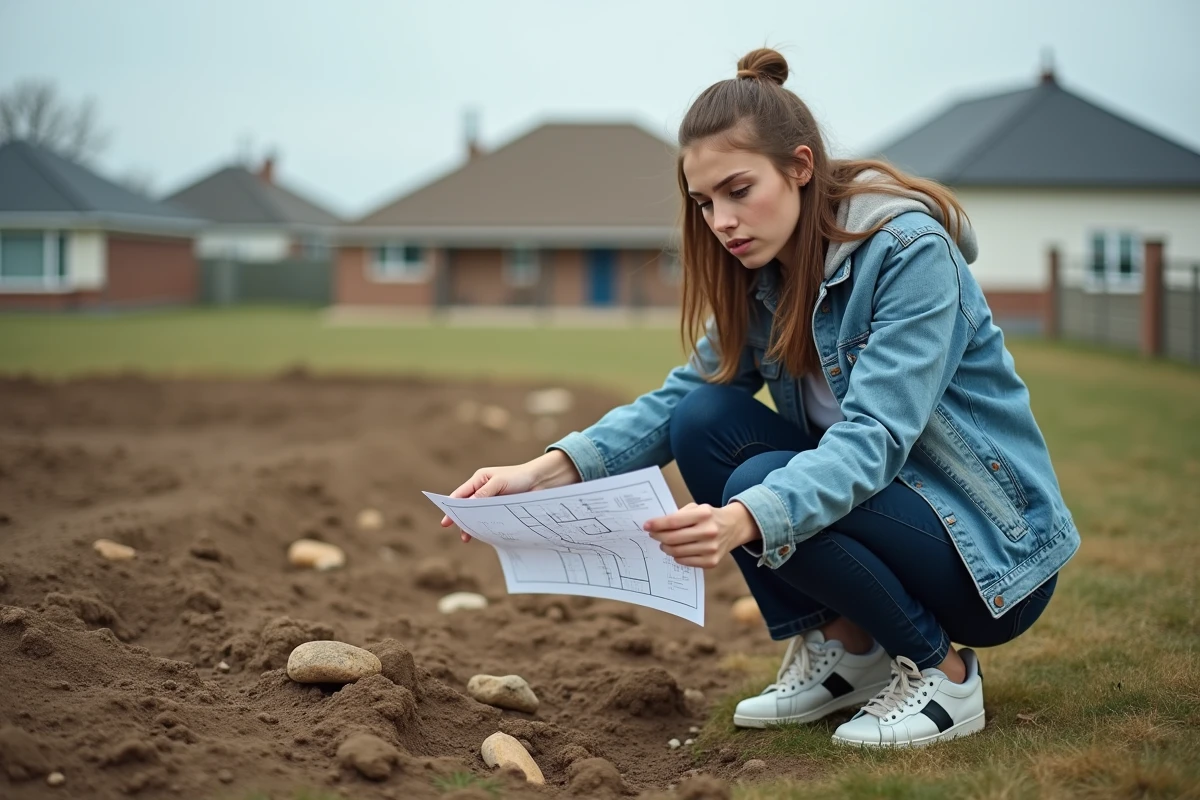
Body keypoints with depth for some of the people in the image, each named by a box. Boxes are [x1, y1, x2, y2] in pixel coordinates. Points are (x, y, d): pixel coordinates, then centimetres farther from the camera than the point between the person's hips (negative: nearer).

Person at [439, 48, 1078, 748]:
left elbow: (874, 436, -32)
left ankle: (945, 673, -8)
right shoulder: (762, 275, 0)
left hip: (995, 548, -7)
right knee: (705, 420, -12)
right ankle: (844, 647, 1)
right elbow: (678, 398, -6)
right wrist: (547, 471, -23)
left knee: (766, 488, -29)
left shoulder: (911, 251, -22)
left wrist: (747, 519, -50)